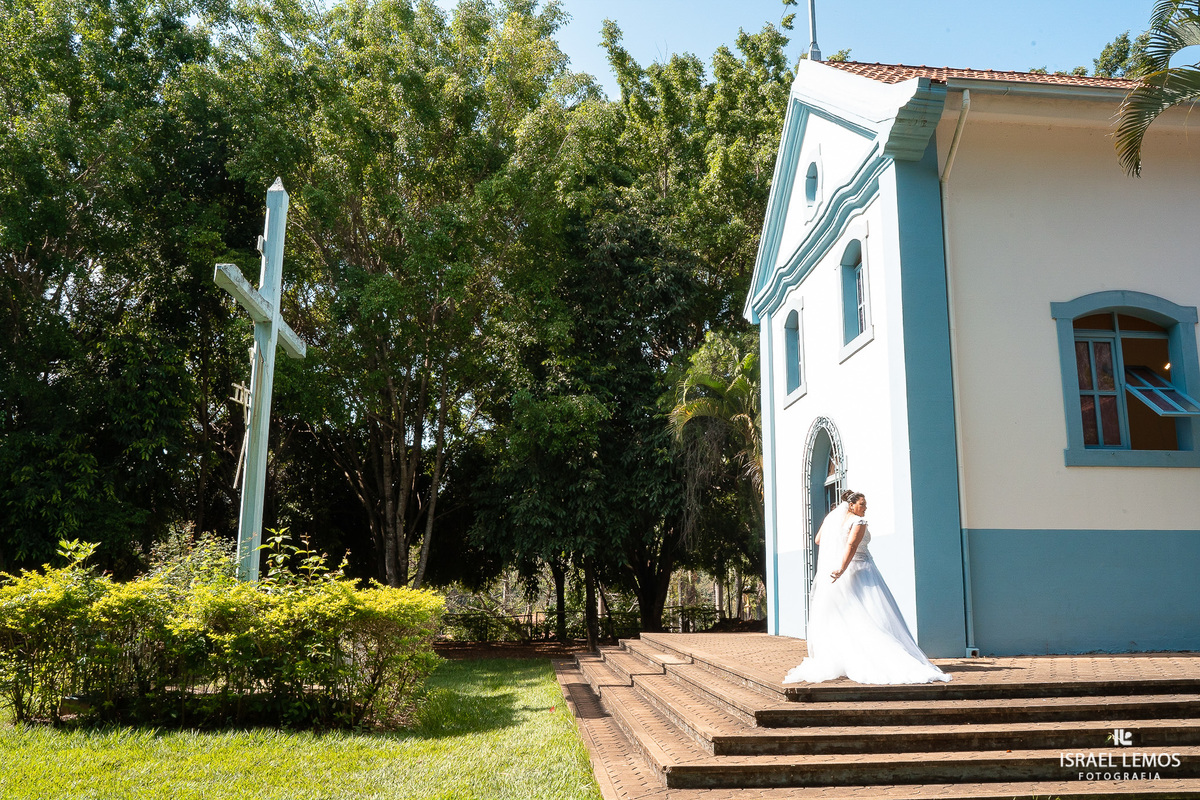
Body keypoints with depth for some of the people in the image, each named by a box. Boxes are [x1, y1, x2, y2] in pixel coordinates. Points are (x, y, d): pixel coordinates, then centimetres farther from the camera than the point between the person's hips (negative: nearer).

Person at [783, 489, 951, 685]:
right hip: (860, 571, -6)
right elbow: (851, 545, -24)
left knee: (835, 621, 12)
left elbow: (818, 540, 18)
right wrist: (842, 569, -32)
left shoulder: (831, 518, 9)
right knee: (874, 619, -5)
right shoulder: (859, 522, -10)